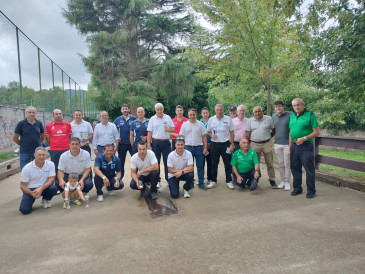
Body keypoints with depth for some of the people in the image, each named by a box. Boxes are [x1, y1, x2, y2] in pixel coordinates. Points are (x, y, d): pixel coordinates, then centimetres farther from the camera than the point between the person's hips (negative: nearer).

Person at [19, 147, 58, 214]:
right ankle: (31, 200, 16)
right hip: (30, 190, -2)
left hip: (44, 188, 2)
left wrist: (41, 188, -30)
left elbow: (52, 180, -13)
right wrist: (32, 194, -25)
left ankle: (46, 200, 5)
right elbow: (22, 186, -7)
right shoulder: (27, 168, -10)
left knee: (54, 188, -29)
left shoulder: (50, 164, -8)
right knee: (25, 210, -21)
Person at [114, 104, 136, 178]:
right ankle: (120, 177, 21)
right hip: (122, 144, 2)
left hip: (132, 143, -2)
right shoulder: (118, 120, 6)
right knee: (121, 161, 10)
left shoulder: (134, 119, -1)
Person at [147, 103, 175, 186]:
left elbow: (173, 129, 9)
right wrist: (148, 145, -6)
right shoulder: (152, 119, 3)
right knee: (156, 162, 6)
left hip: (166, 142, 1)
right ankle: (157, 180, 16)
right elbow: (149, 133, 0)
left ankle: (169, 179, 14)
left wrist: (168, 129, -14)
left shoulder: (168, 117, 7)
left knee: (167, 161, 3)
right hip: (156, 142, -1)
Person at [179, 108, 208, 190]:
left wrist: (205, 148, -3)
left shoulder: (200, 124, 5)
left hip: (199, 147, 0)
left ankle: (201, 183, 14)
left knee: (200, 166, 4)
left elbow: (204, 137, 4)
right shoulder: (184, 125, 6)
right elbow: (181, 137, 6)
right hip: (188, 147, 0)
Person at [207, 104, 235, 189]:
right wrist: (211, 135, -13)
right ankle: (213, 181, 19)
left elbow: (232, 132, 2)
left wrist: (231, 144, -5)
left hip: (225, 144, -1)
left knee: (228, 163, 4)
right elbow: (208, 132, 10)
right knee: (214, 163, 8)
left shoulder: (228, 119, 1)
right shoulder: (211, 120, 5)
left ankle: (229, 181, 15)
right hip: (214, 144, 1)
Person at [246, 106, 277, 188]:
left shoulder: (269, 119, 2)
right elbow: (247, 134, 4)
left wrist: (268, 137, 5)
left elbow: (273, 130, 9)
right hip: (255, 144, 1)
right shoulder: (250, 121, 4)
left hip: (267, 144, 0)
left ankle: (272, 180, 16)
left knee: (270, 163, 4)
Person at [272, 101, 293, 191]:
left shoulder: (290, 115, -5)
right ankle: (282, 181, 22)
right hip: (277, 144, 4)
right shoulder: (274, 117, 10)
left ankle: (287, 182, 12)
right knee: (280, 164, 11)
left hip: (287, 144, -4)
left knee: (287, 164, 2)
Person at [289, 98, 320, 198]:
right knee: (295, 168, 11)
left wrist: (304, 138, -19)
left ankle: (311, 191, 9)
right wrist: (290, 145, 14)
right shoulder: (292, 116, 13)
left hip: (306, 146, -6)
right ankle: (297, 189, 24)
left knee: (309, 169, -1)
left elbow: (317, 132, -8)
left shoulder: (310, 115, -4)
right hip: (294, 146, 6)